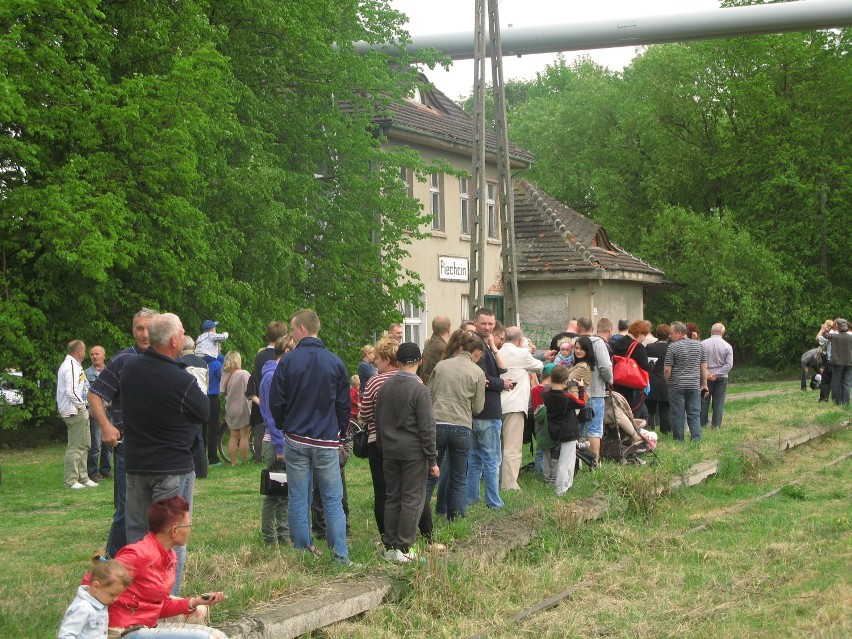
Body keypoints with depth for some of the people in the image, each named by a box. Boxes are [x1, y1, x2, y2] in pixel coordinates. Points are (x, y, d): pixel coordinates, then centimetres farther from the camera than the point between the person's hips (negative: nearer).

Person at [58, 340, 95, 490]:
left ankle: (83, 478, 21)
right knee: (75, 447, -8)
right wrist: (81, 406, -13)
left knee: (84, 445, 15)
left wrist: (82, 406, 13)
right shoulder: (71, 367, -16)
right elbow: (71, 391, -24)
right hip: (75, 412, -11)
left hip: (80, 412, 11)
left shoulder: (75, 365, 17)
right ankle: (71, 481, -5)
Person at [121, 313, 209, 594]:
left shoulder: (130, 369, -3)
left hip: (136, 465, 6)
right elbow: (204, 413, -6)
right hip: (174, 469, -5)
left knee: (136, 532, 16)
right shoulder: (182, 381, -22)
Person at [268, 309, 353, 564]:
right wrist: (339, 433, 17)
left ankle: (302, 551, 9)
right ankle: (340, 555, -3)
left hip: (296, 440, 0)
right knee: (333, 500, 3)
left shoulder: (288, 361, -6)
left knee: (298, 499, 7)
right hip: (327, 441, 1)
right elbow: (344, 404, 4)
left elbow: (276, 402, -1)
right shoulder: (335, 362, -1)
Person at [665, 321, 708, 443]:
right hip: (694, 386, 4)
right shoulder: (698, 346, 6)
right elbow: (704, 367, 8)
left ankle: (679, 439, 8)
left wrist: (667, 382, 6)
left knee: (677, 414, 4)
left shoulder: (673, 347, -8)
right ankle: (696, 437, 1)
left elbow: (667, 369, -9)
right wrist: (704, 384, 14)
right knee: (694, 413, 8)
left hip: (677, 386, -4)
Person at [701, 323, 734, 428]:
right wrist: (716, 374, -11)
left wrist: (706, 373, -9)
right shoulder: (727, 346, -4)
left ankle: (702, 423, 10)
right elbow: (729, 365, -8)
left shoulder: (703, 344, -6)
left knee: (704, 401, 8)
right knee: (718, 403, 5)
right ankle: (716, 425, 5)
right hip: (721, 378, 0)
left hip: (705, 377, 0)